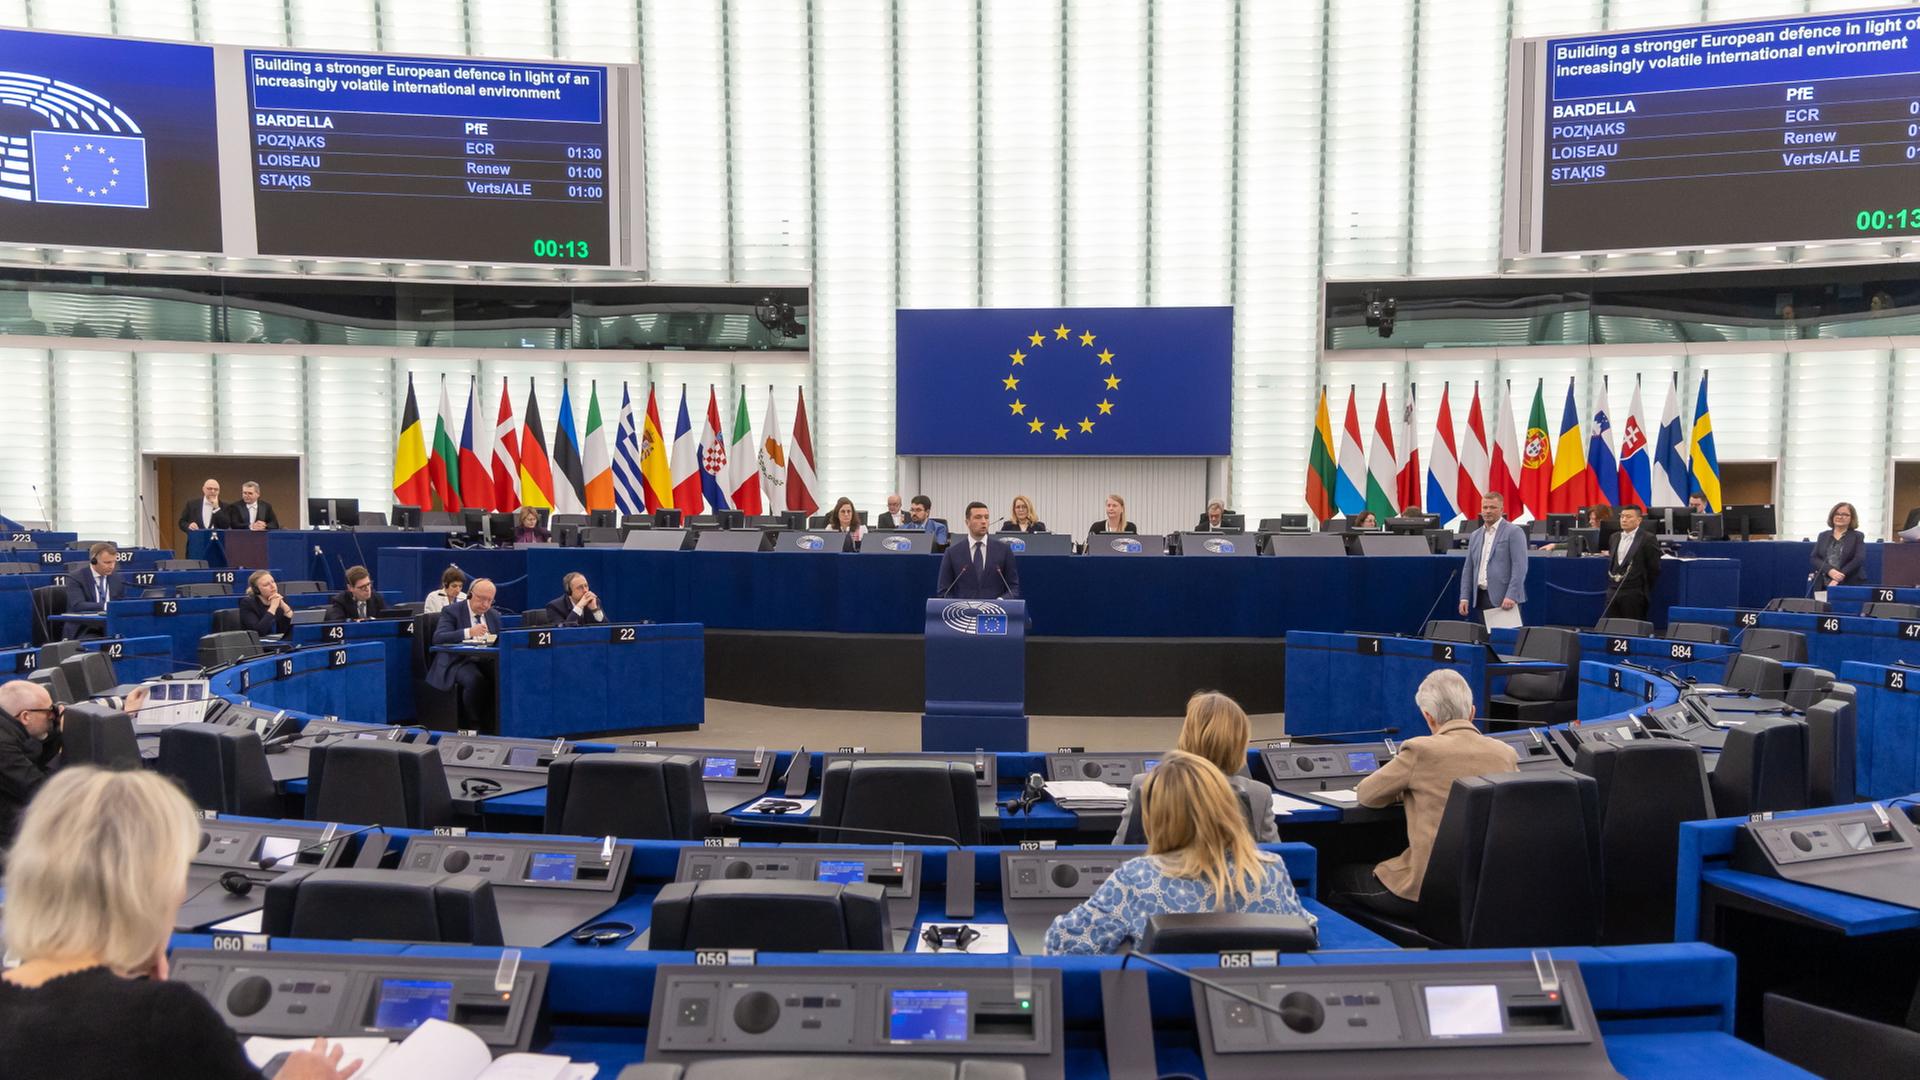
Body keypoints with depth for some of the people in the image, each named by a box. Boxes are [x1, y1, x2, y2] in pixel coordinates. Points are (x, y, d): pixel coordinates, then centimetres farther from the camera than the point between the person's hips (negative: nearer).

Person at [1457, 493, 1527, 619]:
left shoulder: (1514, 532, -2)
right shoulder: (1475, 535, 17)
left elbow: (1520, 567, -11)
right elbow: (1468, 569, 17)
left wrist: (1511, 596, -19)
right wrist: (1464, 597, 8)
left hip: (1504, 599, -5)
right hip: (1480, 598, 6)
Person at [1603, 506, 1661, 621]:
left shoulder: (1648, 539, -6)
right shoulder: (1615, 537, 14)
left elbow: (1654, 568, -5)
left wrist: (1645, 590, 0)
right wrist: (1612, 580, 13)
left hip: (1634, 594, -6)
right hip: (1614, 591, 6)